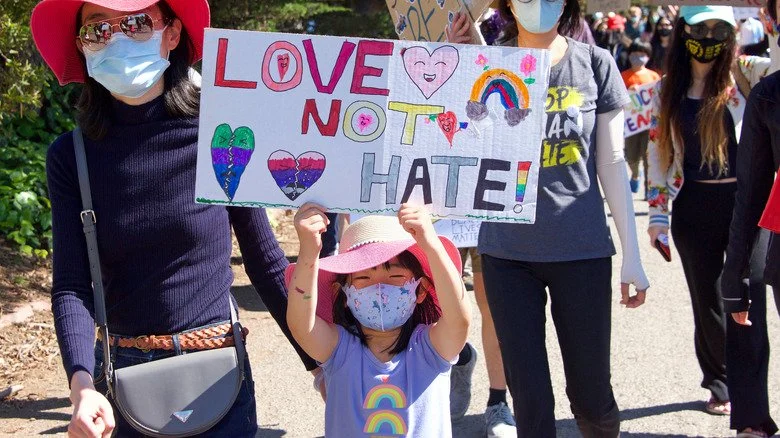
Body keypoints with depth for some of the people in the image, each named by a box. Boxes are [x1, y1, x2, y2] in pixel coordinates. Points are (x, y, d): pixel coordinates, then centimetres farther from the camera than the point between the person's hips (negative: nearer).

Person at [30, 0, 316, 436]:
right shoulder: (71, 157, -4)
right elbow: (71, 285, -9)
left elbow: (266, 261, -3)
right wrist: (82, 382, -25)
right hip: (127, 382, 2)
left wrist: (317, 359, -2)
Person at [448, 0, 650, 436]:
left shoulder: (596, 64, 2)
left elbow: (612, 163, 4)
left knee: (592, 393, 8)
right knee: (529, 397, 5)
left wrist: (632, 254, 2)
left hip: (582, 249, 0)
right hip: (507, 252, 0)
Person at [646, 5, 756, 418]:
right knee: (707, 300, 11)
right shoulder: (668, 91, 6)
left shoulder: (743, 78, 1)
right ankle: (719, 384, 29)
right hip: (694, 206, 2)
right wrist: (657, 210, 6)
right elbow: (658, 152, 8)